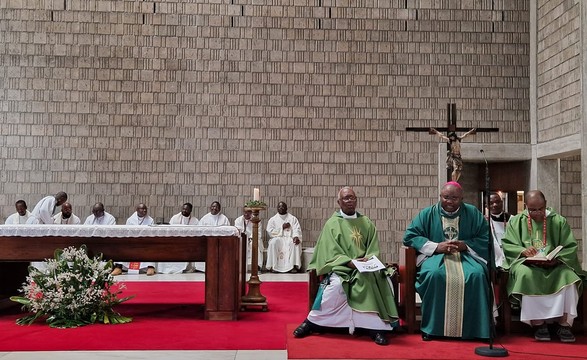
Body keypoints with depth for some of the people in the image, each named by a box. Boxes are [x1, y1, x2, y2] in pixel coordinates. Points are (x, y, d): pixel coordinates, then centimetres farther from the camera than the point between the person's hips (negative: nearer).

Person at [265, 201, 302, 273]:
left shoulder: (293, 218, 12)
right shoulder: (273, 219, 11)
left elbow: (297, 230, 0)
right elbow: (270, 231, -2)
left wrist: (296, 237, -23)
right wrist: (282, 227, -7)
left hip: (289, 239, 1)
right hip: (277, 239, 0)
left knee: (296, 243, -32)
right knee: (273, 243, -34)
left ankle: (294, 266, -33)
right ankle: (273, 266, -32)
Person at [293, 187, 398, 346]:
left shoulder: (367, 223, 15)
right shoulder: (332, 223, 5)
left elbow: (373, 248, 10)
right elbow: (331, 252, -4)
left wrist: (367, 259, -12)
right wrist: (349, 262, -19)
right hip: (341, 266, -3)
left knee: (374, 279, -31)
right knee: (335, 285, -33)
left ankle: (376, 326, -28)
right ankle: (312, 322, -20)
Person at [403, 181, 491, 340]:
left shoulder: (473, 213, 11)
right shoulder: (428, 214, 9)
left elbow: (486, 238, 6)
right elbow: (409, 236, 3)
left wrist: (465, 245, -12)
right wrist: (436, 246, -10)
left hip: (466, 255, 1)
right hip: (435, 256, -1)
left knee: (476, 275, -33)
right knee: (434, 274, -35)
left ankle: (473, 328, -21)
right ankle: (431, 328, -23)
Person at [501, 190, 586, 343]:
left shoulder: (559, 221, 10)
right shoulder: (516, 221, 10)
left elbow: (570, 247, 4)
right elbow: (507, 245, 3)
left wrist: (556, 259, -16)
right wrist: (523, 251, -19)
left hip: (554, 265, 1)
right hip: (526, 264, -1)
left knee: (567, 275, -33)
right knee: (527, 275, -37)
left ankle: (564, 323, -25)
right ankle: (538, 323, -29)